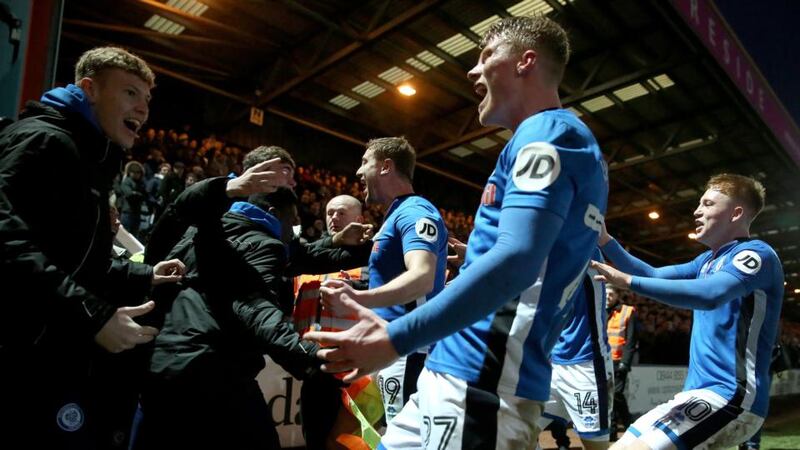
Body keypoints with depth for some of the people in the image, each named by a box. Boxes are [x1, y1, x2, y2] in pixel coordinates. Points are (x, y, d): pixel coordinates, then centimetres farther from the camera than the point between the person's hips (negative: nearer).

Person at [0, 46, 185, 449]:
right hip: (33, 364, -10)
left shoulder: (90, 157, 23)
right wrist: (93, 316, -27)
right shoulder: (44, 140, -10)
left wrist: (141, 277, 15)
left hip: (69, 362, 10)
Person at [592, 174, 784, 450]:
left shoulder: (756, 253, -10)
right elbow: (654, 275, 17)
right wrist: (605, 240, 5)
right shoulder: (708, 260, 19)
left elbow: (709, 295, -29)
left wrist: (629, 281, -30)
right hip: (697, 391, 9)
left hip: (732, 397, -9)